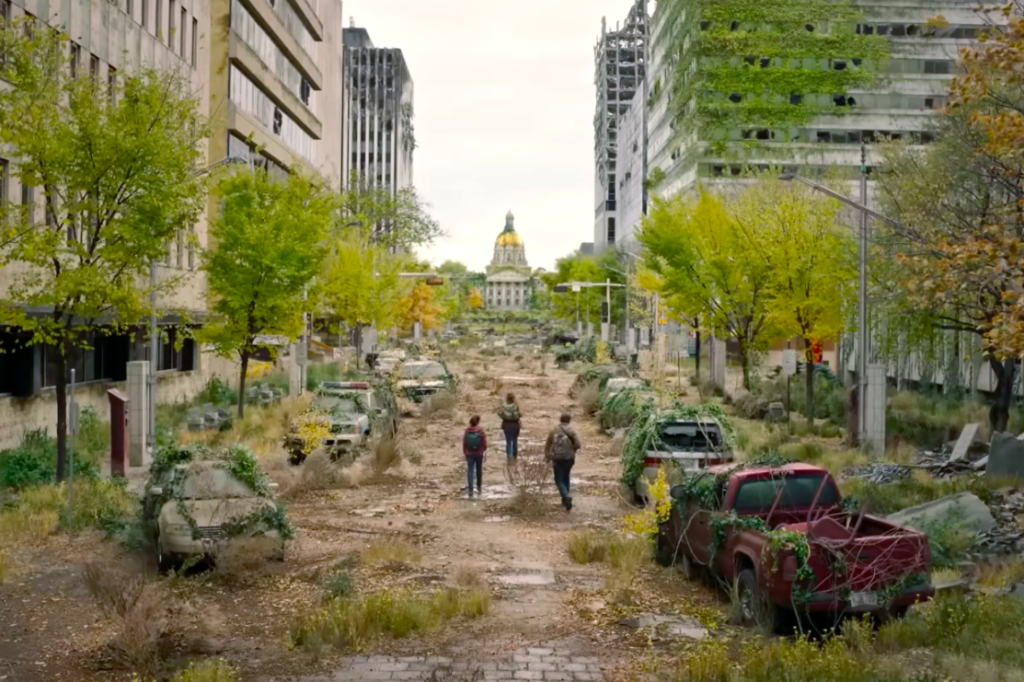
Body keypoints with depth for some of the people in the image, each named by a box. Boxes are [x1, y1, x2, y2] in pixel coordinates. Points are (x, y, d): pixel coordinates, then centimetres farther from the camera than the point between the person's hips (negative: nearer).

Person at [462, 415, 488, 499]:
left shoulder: (467, 431, -6)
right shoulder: (480, 431, -12)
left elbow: (464, 443, -1)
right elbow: (484, 442, -7)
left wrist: (464, 452, 11)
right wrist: (485, 451, 8)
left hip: (469, 454, 1)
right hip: (479, 454, 0)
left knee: (470, 471, -2)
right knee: (479, 470, 18)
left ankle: (470, 490, -11)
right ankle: (479, 487, 33)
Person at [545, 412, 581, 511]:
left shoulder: (554, 431, -3)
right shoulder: (571, 431, -4)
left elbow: (548, 445, 0)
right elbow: (577, 444, -11)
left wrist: (547, 456, 10)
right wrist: (571, 450, 8)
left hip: (557, 458, -2)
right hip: (569, 458, 2)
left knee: (559, 480, 1)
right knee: (565, 478, 22)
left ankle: (567, 498, -20)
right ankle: (565, 500, 28)